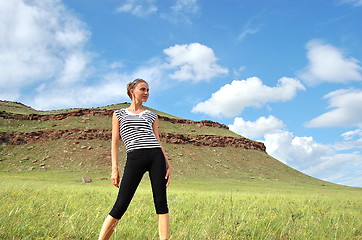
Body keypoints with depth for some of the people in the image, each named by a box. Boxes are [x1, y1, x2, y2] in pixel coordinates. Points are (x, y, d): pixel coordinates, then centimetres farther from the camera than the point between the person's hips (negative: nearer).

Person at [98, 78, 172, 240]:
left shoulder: (152, 116, 20)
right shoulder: (119, 114, 16)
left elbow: (157, 141, 15)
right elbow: (115, 142, 10)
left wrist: (168, 164, 5)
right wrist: (114, 169, 1)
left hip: (156, 156, 3)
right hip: (134, 158, -2)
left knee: (161, 202, -1)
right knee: (121, 205, -7)